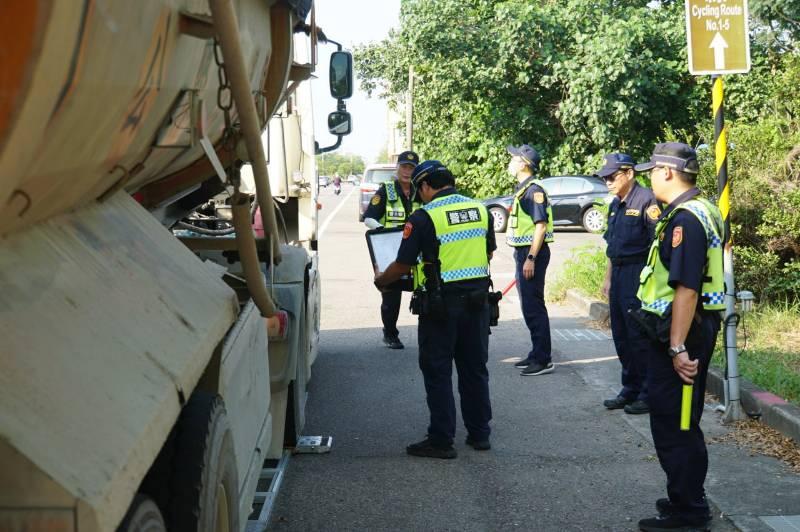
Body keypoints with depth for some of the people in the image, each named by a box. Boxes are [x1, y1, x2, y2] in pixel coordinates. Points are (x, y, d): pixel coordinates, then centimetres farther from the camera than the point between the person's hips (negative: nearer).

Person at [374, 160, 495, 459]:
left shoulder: (424, 218, -12)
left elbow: (403, 265, -10)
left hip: (441, 303, -6)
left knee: (437, 372, 3)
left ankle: (441, 440, 5)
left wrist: (380, 280, 9)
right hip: (476, 299, 6)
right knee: (475, 369, 15)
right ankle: (479, 434, 23)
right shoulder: (480, 210, 5)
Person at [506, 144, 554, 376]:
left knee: (534, 307, -8)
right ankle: (537, 354, 22)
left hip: (532, 253, -10)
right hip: (523, 253, 10)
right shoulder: (523, 189, 16)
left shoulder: (534, 190, -15)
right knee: (529, 307, 15)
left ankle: (543, 360, -4)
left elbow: (541, 225, -21)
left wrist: (531, 258, -23)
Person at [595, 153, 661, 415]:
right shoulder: (615, 204, 15)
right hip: (619, 274, 9)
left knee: (640, 336, -5)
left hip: (638, 275, -9)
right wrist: (608, 278, 21)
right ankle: (630, 390, 24)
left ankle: (648, 394, 4)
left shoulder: (645, 200, -13)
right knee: (621, 336, 14)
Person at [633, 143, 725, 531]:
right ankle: (687, 499, 31)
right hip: (691, 330, 11)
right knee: (680, 422, 19)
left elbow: (686, 289, -26)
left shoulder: (685, 219, -20)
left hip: (680, 334, -11)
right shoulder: (698, 211, 14)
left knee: (674, 424, -1)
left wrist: (678, 347, -26)